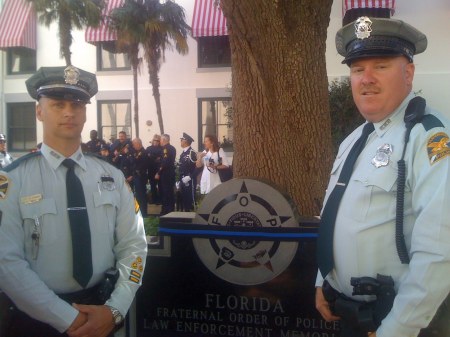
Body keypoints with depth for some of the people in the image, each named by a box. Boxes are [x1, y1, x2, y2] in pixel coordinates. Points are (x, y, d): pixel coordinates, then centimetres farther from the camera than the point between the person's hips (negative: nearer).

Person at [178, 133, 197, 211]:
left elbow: (197, 167, -18)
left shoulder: (191, 153, -13)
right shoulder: (183, 153, 15)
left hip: (189, 181, -9)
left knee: (190, 199, -4)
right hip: (183, 181, 9)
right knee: (184, 199, 13)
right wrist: (180, 180, 15)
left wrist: (189, 177, -19)